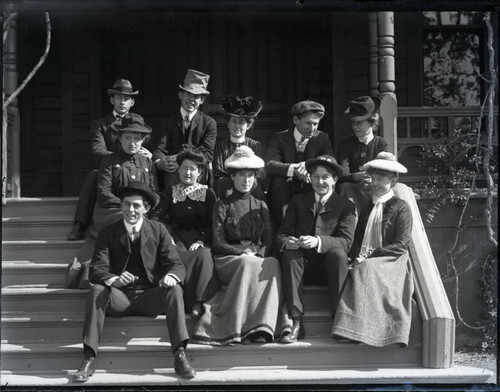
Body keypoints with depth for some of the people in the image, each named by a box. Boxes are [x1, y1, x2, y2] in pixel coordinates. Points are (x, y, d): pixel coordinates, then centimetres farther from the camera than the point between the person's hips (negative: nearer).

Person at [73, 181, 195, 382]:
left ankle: (180, 355, -29)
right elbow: (96, 269, -7)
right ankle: (88, 360, -29)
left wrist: (171, 276, -28)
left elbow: (176, 264, -1)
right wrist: (114, 280, -32)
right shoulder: (108, 233, 5)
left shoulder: (158, 230, 6)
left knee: (174, 290, -28)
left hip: (149, 297, 0)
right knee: (96, 291, -29)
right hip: (119, 297, 0)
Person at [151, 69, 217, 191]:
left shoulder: (209, 123, 8)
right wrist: (160, 162, -26)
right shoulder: (169, 121, 13)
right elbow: (159, 148, 0)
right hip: (170, 181, 0)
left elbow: (207, 153, -3)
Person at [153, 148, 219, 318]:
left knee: (203, 255, -32)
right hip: (177, 239, 1)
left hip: (200, 240, 0)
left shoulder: (208, 194, 13)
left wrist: (201, 240, -12)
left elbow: (212, 223, 5)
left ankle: (198, 301, -29)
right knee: (180, 256, -32)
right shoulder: (169, 193, 16)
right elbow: (158, 217, 3)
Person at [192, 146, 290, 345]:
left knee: (272, 264, -33)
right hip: (228, 260, -2)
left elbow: (268, 241, 12)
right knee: (247, 264, -37)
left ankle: (261, 329, -38)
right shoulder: (222, 205, 11)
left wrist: (257, 254, -10)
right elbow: (218, 243, 2)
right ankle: (238, 329, -36)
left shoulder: (261, 206, 20)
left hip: (257, 258, 3)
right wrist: (243, 252, -13)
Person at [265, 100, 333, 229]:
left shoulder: (322, 139, 5)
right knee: (278, 181, -31)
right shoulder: (280, 138, 0)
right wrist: (294, 169, -36)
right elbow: (269, 166, -18)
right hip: (284, 194, -1)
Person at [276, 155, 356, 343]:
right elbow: (281, 234, 4)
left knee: (338, 254, -32)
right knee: (289, 254, -29)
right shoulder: (298, 201, 13)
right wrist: (287, 242, -22)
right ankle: (297, 323, -33)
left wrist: (318, 241, -30)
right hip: (303, 265, 2)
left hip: (329, 265, -2)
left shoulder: (346, 206, 5)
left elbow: (346, 241, -11)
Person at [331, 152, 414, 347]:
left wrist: (369, 256, -13)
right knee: (361, 272, -30)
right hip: (363, 263, 3)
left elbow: (401, 245, -4)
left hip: (390, 262, -3)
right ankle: (352, 332, -38)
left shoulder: (401, 208, 6)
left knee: (366, 272, -33)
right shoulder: (366, 205, 22)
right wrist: (357, 257, -5)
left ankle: (357, 329, -37)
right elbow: (356, 239, 19)